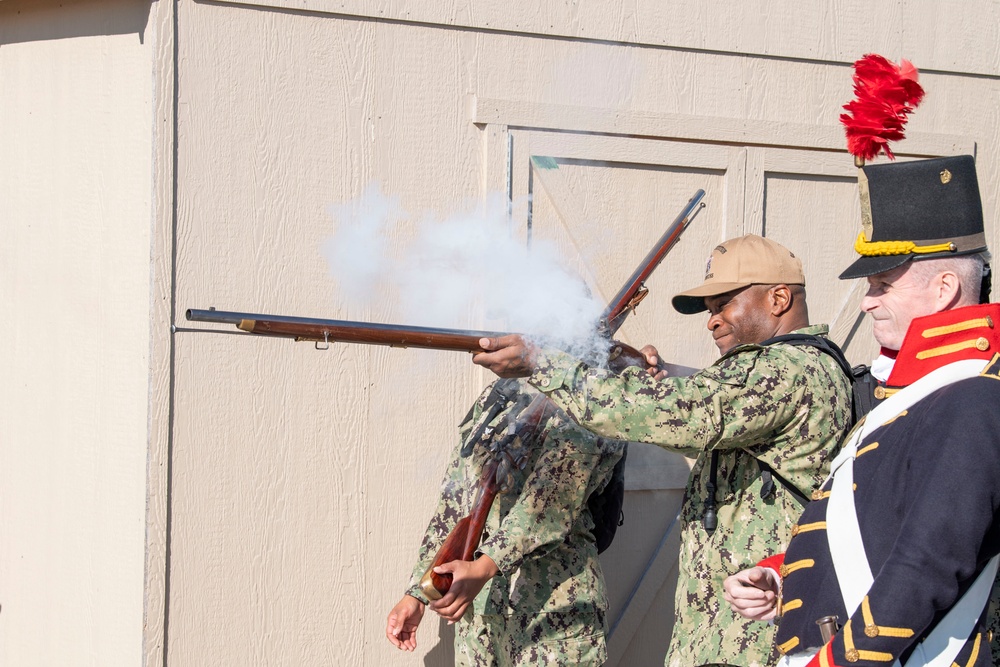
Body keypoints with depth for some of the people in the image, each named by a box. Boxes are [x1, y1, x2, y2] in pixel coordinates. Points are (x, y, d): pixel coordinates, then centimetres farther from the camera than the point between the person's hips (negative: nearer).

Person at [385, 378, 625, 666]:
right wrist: (415, 594, 10)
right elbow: (453, 502, 15)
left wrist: (483, 568, -34)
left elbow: (552, 498, -21)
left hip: (554, 609, -5)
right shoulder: (496, 395, 14)